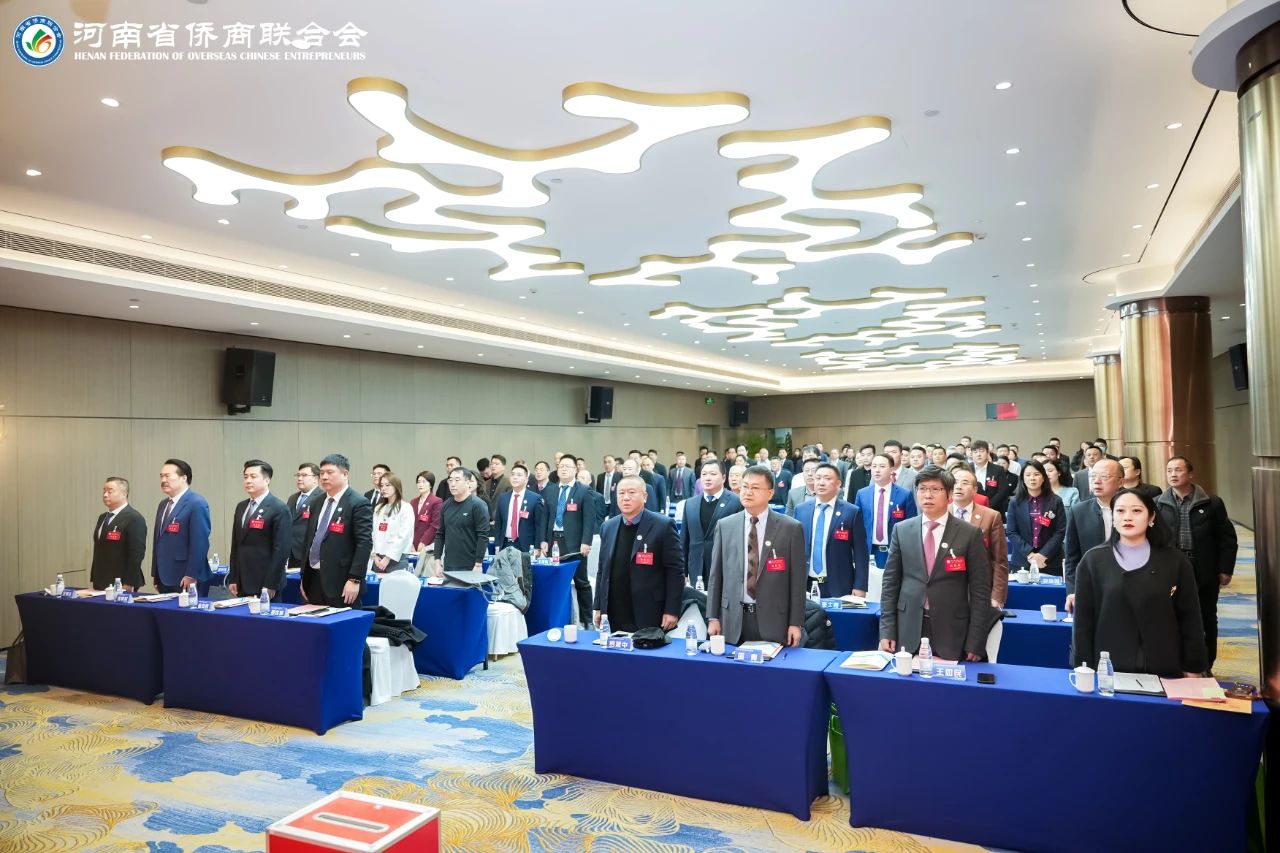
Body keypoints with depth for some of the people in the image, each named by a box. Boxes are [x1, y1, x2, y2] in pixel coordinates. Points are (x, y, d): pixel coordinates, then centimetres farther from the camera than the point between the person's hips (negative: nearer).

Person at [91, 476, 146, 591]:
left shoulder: (134, 518, -13)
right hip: (101, 584, 8)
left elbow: (136, 554, -17)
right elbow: (99, 551, 18)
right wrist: (95, 580, 14)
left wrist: (128, 585, -19)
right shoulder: (102, 518, 16)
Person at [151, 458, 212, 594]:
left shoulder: (197, 503, -10)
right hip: (164, 579, 8)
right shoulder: (163, 505, 17)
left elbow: (199, 543, -16)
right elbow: (158, 539, 18)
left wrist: (191, 575, -19)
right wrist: (155, 573, 14)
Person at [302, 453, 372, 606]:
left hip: (340, 582, -7)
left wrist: (354, 579, -19)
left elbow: (364, 543, -15)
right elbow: (309, 540, 19)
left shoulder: (359, 504, -10)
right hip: (314, 579, 7)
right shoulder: (317, 503, 14)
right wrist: (304, 576, 15)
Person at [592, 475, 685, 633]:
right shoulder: (607, 527, 10)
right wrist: (598, 607, 11)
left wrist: (672, 610, -11)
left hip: (650, 617, -4)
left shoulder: (663, 525, -6)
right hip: (614, 617, 4)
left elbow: (675, 570, -7)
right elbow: (602, 570, 15)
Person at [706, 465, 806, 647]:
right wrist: (713, 617, 3)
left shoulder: (791, 528, -2)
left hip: (773, 620, -2)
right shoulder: (725, 525, 5)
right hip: (733, 620, 2)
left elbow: (797, 580, -1)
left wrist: (796, 623, -4)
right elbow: (716, 575, 7)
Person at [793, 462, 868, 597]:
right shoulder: (801, 510, 5)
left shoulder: (852, 512, -4)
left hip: (839, 587, -3)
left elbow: (860, 554, -4)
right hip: (805, 584, 3)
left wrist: (860, 586, -8)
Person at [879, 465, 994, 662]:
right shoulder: (901, 530, 4)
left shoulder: (970, 534, -2)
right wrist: (887, 630, -1)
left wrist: (975, 642, -6)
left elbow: (980, 590, -2)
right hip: (908, 632, 2)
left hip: (951, 634, -1)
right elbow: (890, 582, 5)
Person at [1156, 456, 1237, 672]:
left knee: (1206, 621, 11)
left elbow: (1227, 538, 1)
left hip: (1205, 573, 0)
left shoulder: (1212, 503, -2)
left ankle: (1205, 668, 25)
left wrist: (1225, 569, -3)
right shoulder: (1159, 505, 0)